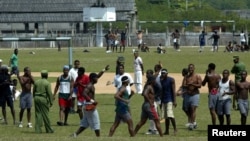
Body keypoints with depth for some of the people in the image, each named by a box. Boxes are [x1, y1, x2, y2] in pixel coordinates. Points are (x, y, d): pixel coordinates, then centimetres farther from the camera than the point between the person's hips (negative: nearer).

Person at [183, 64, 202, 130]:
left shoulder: (197, 76, 0)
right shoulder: (186, 77, 10)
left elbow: (199, 85, -11)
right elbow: (184, 85, -1)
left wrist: (192, 84, -24)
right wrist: (188, 85, -22)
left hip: (195, 94, -5)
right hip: (188, 95, 5)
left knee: (193, 109, -14)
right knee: (189, 110, 9)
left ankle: (191, 124, -18)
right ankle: (194, 122, 26)